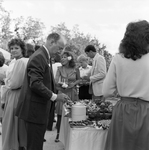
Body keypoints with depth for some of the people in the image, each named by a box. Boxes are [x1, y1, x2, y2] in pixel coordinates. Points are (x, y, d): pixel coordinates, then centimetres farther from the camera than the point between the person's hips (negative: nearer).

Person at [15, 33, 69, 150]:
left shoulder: (43, 56, 15)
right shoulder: (39, 57, -17)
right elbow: (35, 84, -25)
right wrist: (55, 97, -19)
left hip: (39, 109, 10)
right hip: (35, 109, -10)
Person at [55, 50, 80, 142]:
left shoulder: (75, 70, -1)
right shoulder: (60, 69, 1)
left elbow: (78, 79, 12)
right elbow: (56, 80, -5)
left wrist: (74, 83, -7)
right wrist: (61, 83, -25)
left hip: (72, 93, 0)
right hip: (62, 92, 0)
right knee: (60, 114, 1)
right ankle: (58, 133, 14)